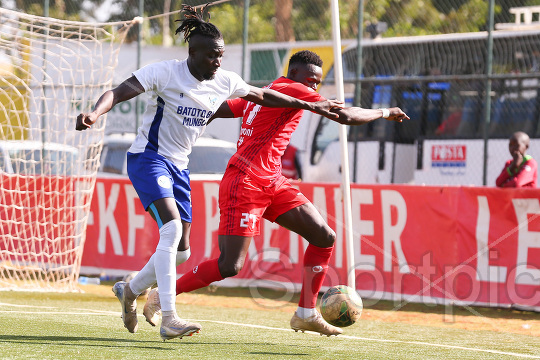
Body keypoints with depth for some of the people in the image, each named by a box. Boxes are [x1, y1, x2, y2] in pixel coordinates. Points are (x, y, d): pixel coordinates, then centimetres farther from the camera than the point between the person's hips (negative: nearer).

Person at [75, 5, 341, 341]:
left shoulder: (225, 81, 2)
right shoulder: (166, 72, -16)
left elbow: (263, 96, 18)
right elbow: (119, 92, -22)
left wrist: (309, 105, 20)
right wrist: (95, 113, -42)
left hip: (179, 166, 7)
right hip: (148, 158, -7)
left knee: (181, 251, 5)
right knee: (172, 226, -27)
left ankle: (130, 289, 33)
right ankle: (169, 319, -31)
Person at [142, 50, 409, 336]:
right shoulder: (292, 89, -8)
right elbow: (345, 116, -12)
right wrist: (383, 113, 2)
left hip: (271, 183, 10)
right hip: (245, 183, -10)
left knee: (325, 237, 3)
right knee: (230, 265, -13)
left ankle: (306, 313, 8)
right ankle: (162, 296, 3)